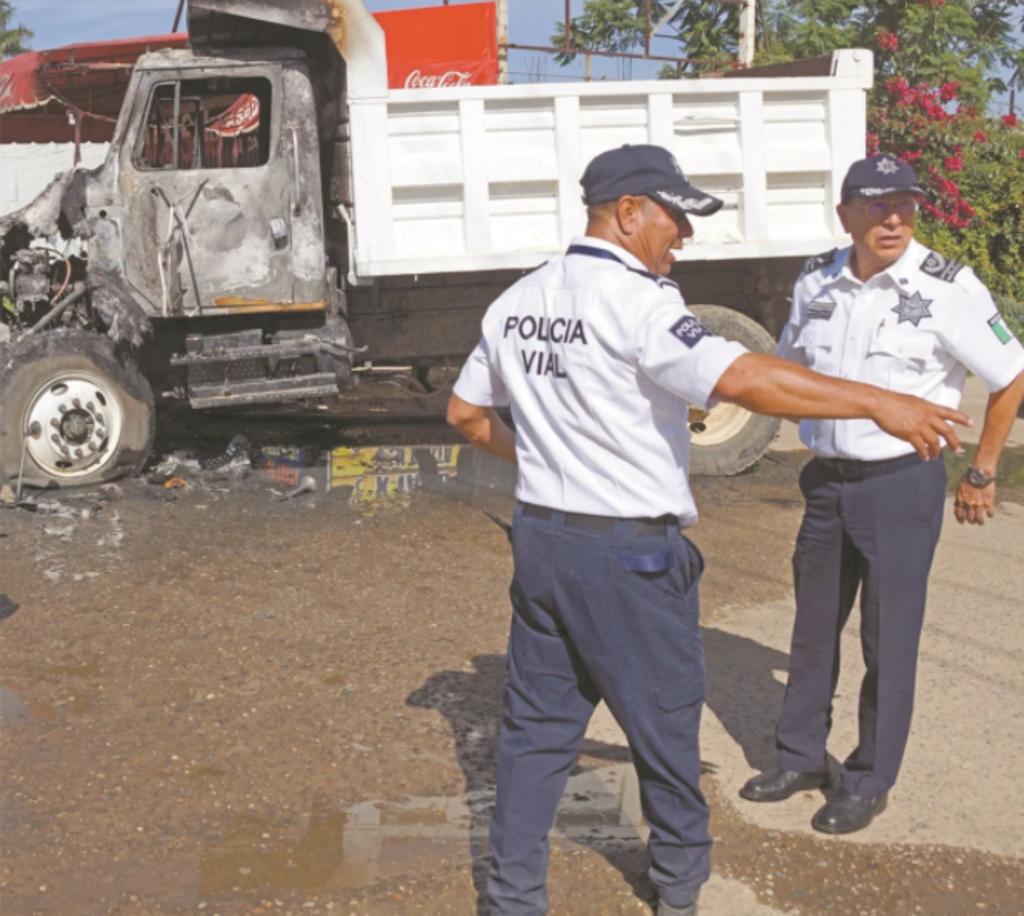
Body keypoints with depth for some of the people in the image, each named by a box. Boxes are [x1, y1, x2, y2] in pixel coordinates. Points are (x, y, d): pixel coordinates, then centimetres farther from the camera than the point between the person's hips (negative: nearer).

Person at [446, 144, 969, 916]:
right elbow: (742, 380, -30)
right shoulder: (636, 301, -18)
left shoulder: (516, 303, 7)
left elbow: (466, 412, 15)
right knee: (665, 716, 12)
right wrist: (876, 402, -28)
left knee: (538, 722, 13)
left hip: (541, 536, 7)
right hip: (629, 553, -7)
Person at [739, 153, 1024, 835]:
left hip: (903, 481, -5)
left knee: (888, 637, 3)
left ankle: (870, 781, 18)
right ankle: (802, 757, 31)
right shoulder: (817, 284, 2)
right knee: (815, 624, 15)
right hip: (827, 479, 5)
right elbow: (791, 366, 20)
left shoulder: (947, 287, -12)